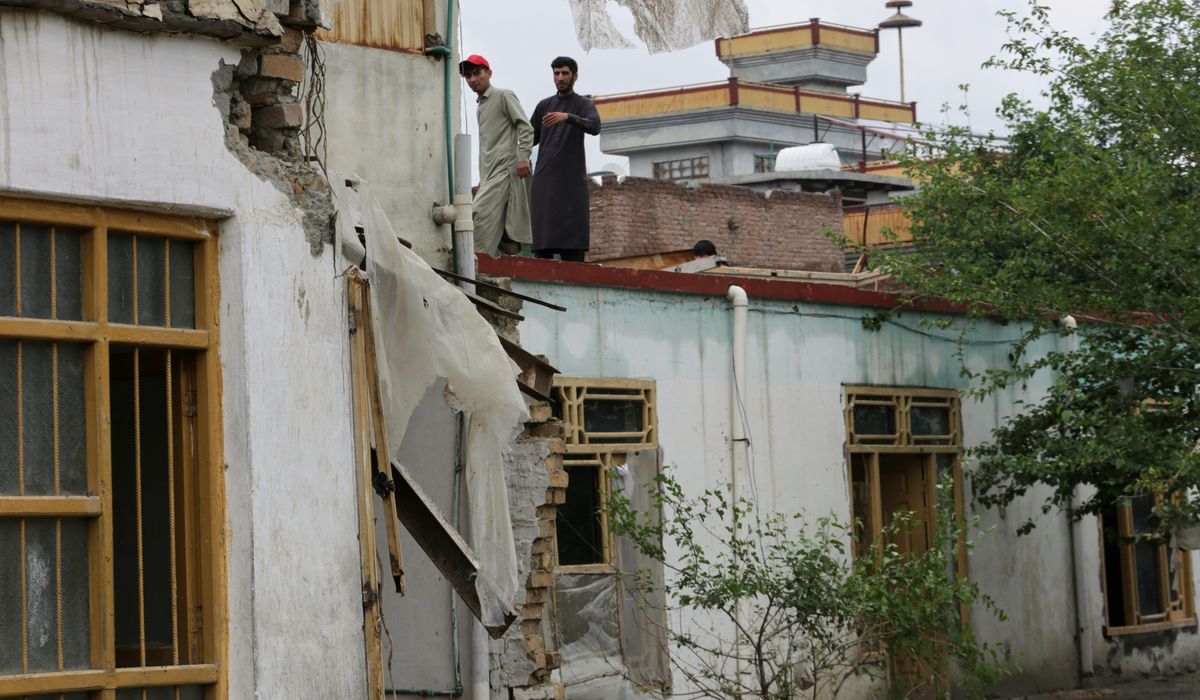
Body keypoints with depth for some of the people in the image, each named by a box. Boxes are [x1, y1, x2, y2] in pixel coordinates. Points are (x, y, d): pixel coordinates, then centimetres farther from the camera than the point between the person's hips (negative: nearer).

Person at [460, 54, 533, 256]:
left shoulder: (504, 96, 2)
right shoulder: (480, 107, 25)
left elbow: (525, 127, -7)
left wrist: (523, 156, -20)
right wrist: (482, 178, 22)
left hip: (505, 169, -9)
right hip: (490, 172, 9)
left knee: (481, 213, -22)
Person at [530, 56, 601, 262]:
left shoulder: (584, 104, 4)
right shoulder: (544, 105, 16)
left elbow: (595, 127, -16)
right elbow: (532, 138, 19)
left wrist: (568, 117, -32)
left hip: (572, 179, -3)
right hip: (545, 178, 3)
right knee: (543, 233, -3)